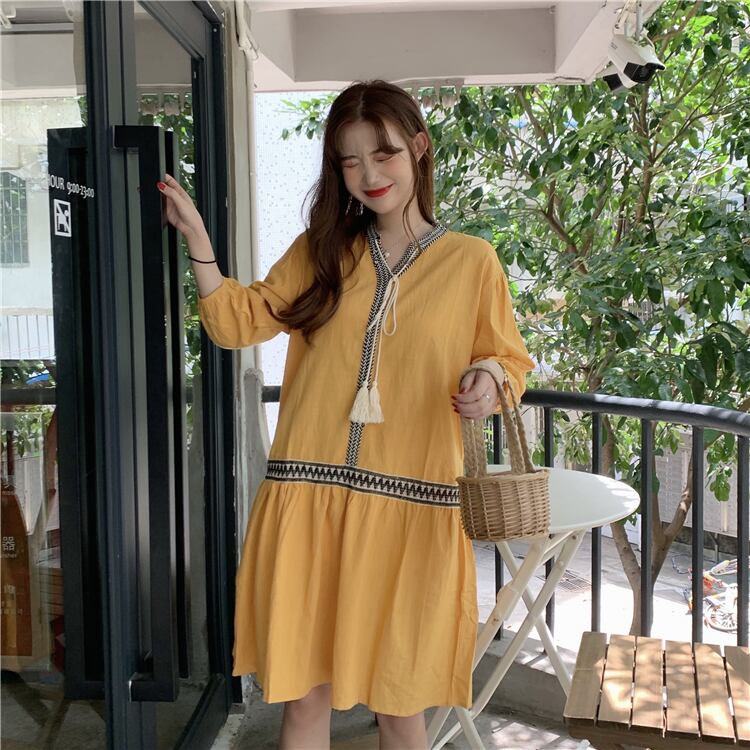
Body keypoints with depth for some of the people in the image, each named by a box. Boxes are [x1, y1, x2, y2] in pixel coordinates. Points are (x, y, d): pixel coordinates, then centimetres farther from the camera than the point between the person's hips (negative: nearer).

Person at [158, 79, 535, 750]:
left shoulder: (471, 260, 3)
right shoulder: (321, 252, 10)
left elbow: (507, 358, 10)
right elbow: (238, 322, 8)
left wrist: (488, 381, -12)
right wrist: (196, 234, -1)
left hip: (411, 511, -1)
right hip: (307, 499, 2)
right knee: (303, 695, 8)